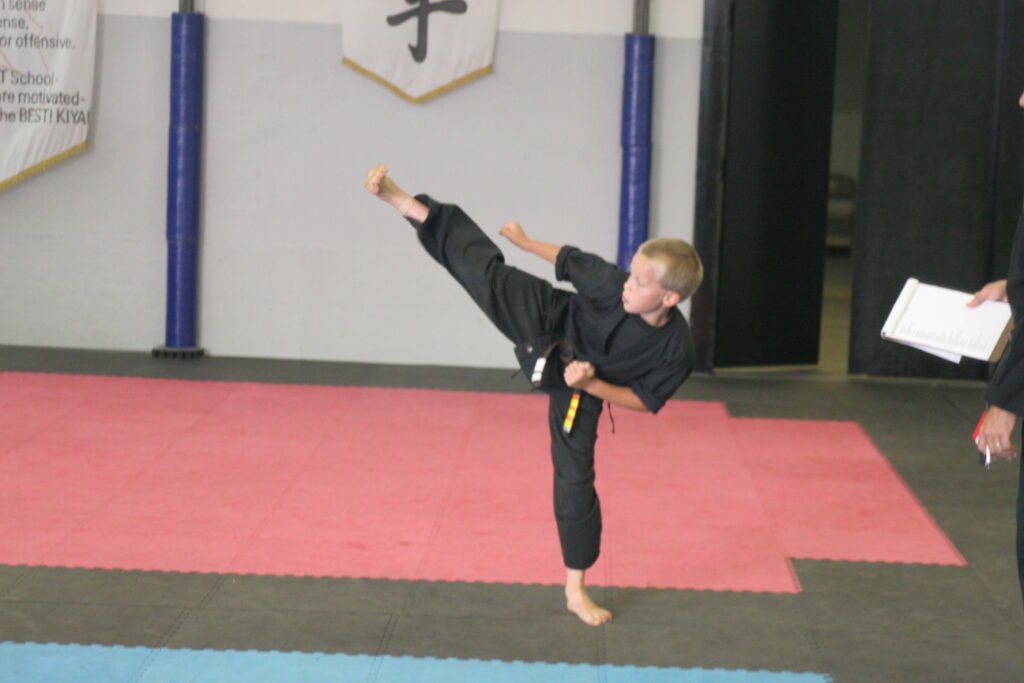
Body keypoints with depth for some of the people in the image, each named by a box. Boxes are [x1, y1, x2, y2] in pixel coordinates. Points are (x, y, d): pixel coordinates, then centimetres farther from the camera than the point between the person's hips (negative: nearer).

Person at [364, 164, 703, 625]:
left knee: (576, 477, 2)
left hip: (579, 386, 0)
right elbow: (570, 260, -10)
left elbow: (644, 400, -15)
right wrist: (526, 242, 4)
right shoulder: (614, 284, -28)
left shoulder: (676, 350, -28)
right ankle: (403, 202, -7)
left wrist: (592, 384, -27)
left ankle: (575, 590, 17)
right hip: (549, 325, 0)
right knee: (486, 271, -15)